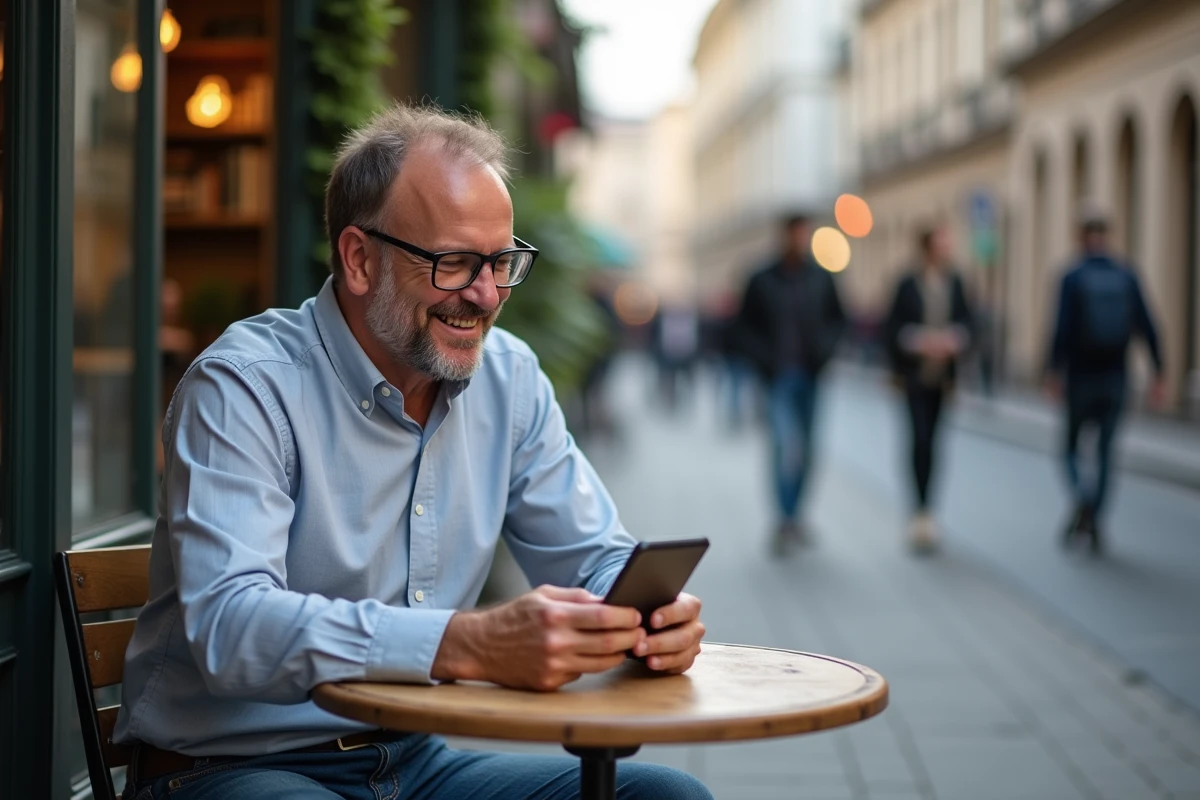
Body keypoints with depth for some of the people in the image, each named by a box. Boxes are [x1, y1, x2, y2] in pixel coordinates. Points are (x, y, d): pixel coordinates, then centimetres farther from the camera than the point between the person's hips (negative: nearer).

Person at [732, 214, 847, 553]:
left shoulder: (822, 279, 7)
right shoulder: (762, 281, -1)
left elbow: (837, 319, 16)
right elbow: (745, 328, 3)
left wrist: (825, 348, -2)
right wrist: (766, 360, -9)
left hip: (811, 376, 4)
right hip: (779, 376, -4)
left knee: (804, 449, 9)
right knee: (787, 443, -16)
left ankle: (794, 515, 23)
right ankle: (786, 520, -12)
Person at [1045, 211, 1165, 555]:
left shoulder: (1073, 277, -7)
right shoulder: (1127, 277, 2)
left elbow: (1063, 329, -16)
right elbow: (1147, 327, -1)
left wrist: (1054, 372, -12)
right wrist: (1158, 374, 2)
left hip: (1081, 377, -3)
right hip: (1116, 377, 3)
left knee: (1071, 445, 11)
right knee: (1105, 449, 11)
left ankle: (1081, 491, -20)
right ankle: (1093, 524, 7)